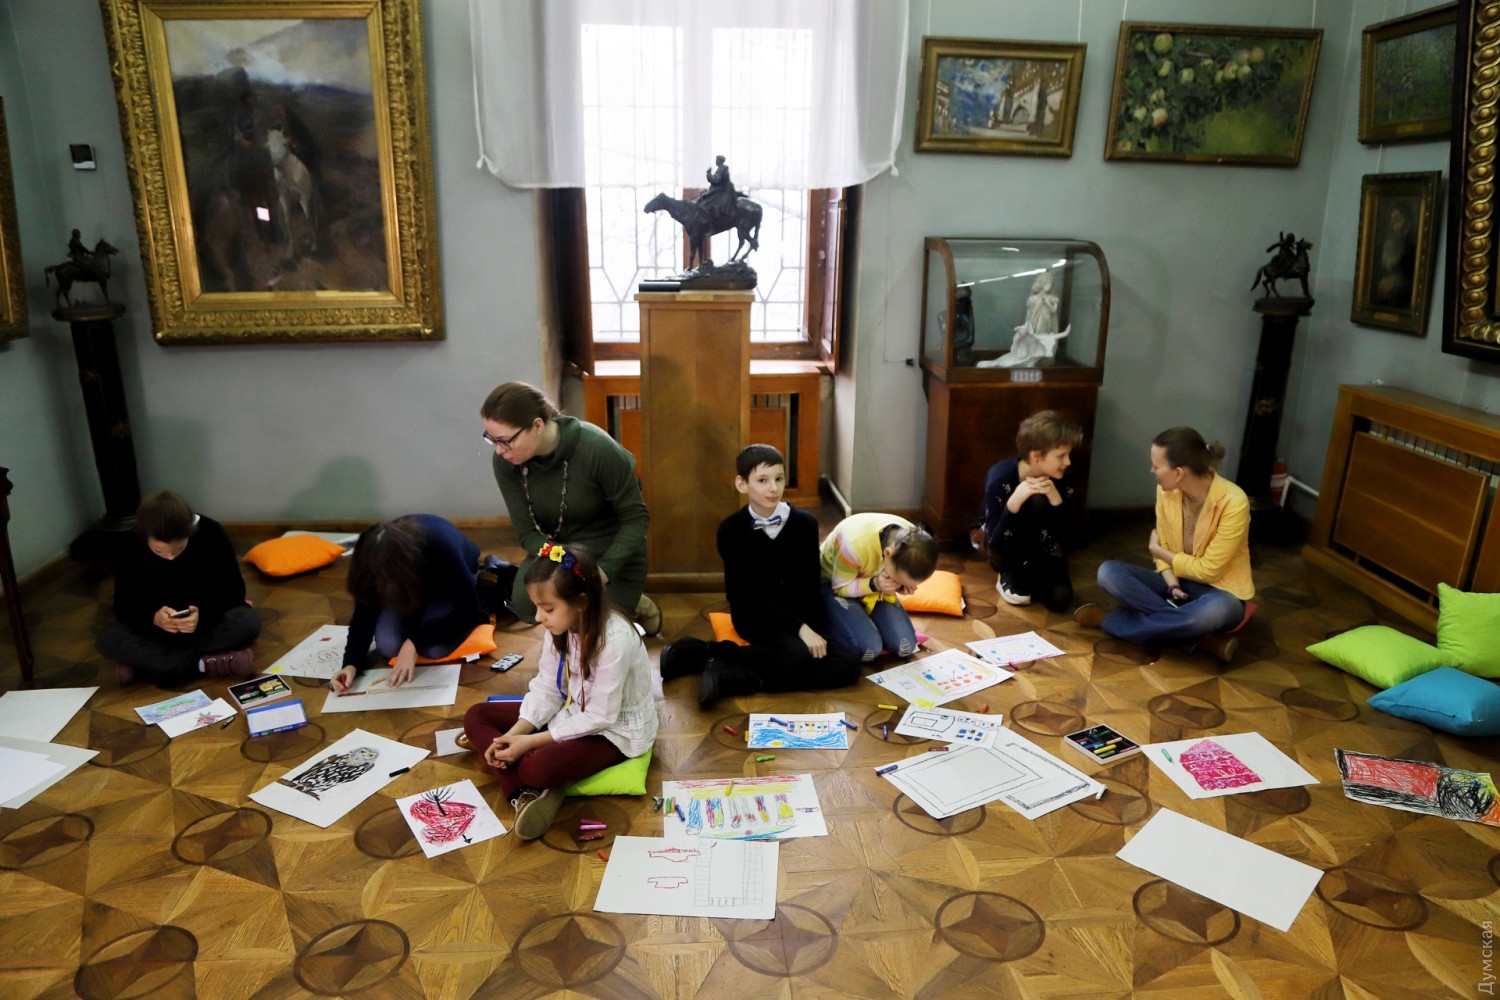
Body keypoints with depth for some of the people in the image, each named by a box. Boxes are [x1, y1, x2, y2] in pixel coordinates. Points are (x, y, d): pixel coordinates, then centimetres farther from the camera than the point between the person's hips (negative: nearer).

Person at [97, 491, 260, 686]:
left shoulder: (211, 533, -18)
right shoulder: (130, 548, -15)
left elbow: (234, 590, -12)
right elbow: (123, 607, -7)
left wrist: (203, 615, -31)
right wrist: (152, 617, -30)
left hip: (210, 624, -1)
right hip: (157, 631, 1)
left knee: (249, 620, -31)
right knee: (108, 638, -26)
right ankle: (206, 664, -29)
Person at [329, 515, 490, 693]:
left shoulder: (441, 546, -42)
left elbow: (468, 612, -36)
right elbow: (363, 616, -21)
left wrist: (415, 642, -40)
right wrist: (351, 664, -37)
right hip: (414, 584, 3)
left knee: (434, 647, -26)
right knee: (387, 646, -19)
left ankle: (482, 604, 0)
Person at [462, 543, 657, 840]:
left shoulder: (614, 640, -31)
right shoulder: (561, 626, -9)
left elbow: (600, 716, -26)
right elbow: (547, 688, -2)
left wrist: (530, 741, -23)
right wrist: (514, 734, -17)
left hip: (615, 729, -9)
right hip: (573, 710, 9)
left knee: (538, 766, -37)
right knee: (476, 716, -1)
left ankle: (535, 791, -2)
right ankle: (526, 794, -19)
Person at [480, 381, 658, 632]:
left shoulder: (598, 449, -28)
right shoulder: (505, 461, -17)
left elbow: (636, 518, -17)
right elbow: (528, 533, -10)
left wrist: (605, 570, -28)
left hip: (611, 552, -3)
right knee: (525, 604, -24)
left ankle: (635, 606, 19)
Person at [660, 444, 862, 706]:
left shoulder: (805, 523, -1)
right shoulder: (731, 529, -7)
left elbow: (811, 584, 1)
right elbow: (747, 593, -11)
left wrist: (809, 626, -17)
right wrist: (798, 628, -21)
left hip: (801, 613, 5)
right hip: (755, 614, -5)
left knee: (848, 665, -21)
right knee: (799, 654, -34)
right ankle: (706, 652, -22)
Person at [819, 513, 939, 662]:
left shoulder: (912, 542, -25)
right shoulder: (854, 543, -41)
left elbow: (901, 579, -3)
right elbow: (840, 587, -22)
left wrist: (901, 587, -27)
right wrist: (874, 585, -39)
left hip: (874, 582, 5)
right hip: (832, 583, -5)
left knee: (905, 647, -13)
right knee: (869, 649, -25)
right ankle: (824, 620, 2)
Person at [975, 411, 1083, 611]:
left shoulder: (1060, 483, -19)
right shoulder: (1001, 477, -29)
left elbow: (1058, 541, -23)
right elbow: (996, 543, -32)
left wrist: (1056, 501, -36)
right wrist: (1014, 502, -45)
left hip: (1038, 549, 3)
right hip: (1003, 542, -2)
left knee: (1060, 598, -27)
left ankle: (1025, 573, 3)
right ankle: (1009, 574, -9)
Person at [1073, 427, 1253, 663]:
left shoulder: (1233, 502, -24)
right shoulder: (1166, 491, -7)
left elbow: (1209, 570, -20)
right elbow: (1163, 547, 1)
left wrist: (1157, 551, -8)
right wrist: (1172, 585, -18)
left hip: (1219, 592, -5)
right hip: (1178, 582, 5)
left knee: (1214, 611, -42)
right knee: (1109, 572, -20)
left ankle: (1112, 621, -23)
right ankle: (1202, 639, -25)